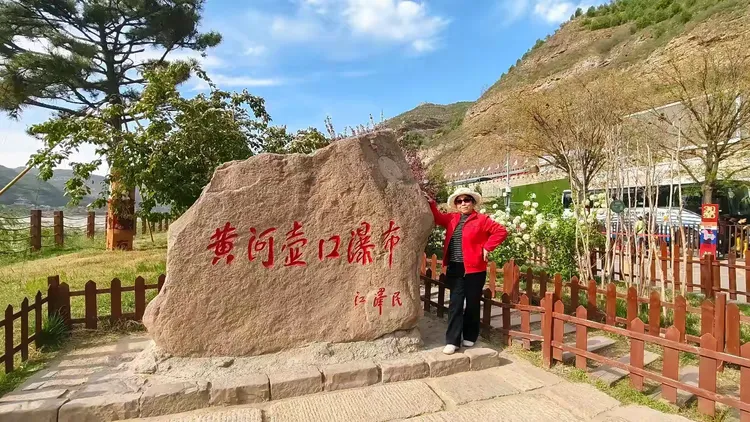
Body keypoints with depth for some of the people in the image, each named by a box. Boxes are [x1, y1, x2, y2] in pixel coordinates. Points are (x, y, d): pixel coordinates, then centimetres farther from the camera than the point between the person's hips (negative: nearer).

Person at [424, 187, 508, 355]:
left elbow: (501, 231, -6)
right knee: (455, 304, 2)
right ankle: (453, 341, 5)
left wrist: (487, 248, -11)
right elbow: (438, 218, 14)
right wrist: (431, 203, -1)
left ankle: (469, 337, 26)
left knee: (472, 304, 9)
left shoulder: (481, 219, -3)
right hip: (454, 268, 3)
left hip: (474, 269, -3)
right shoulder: (452, 218, 11)